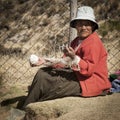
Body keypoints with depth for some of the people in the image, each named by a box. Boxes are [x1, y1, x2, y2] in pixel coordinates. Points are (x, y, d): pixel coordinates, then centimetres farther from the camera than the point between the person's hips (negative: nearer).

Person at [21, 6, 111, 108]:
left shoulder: (93, 42, -17)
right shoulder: (77, 41, 13)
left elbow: (89, 69, -23)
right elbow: (65, 62, 11)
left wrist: (74, 58, -36)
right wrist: (45, 61, 4)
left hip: (91, 82, -10)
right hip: (78, 74, 10)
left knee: (53, 85, -17)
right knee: (42, 74, 5)